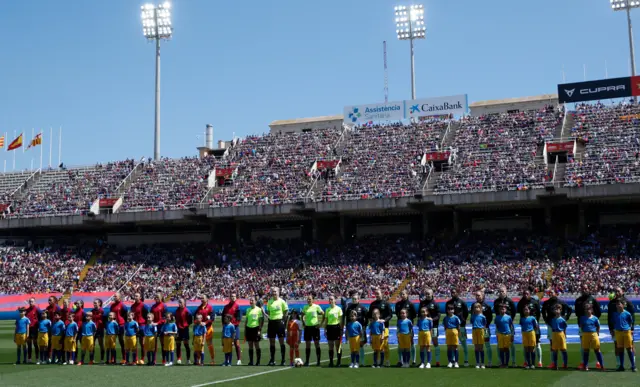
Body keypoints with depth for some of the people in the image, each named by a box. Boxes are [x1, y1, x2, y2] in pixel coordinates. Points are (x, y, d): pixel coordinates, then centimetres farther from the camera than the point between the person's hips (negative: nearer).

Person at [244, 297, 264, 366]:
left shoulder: (258, 309, -3)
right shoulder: (248, 310, 12)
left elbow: (260, 320, -4)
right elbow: (246, 320, 16)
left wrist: (259, 330, -10)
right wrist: (245, 330, 12)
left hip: (256, 328, -4)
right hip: (249, 328, 4)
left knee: (257, 345, 0)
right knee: (250, 346, 6)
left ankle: (258, 361, 6)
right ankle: (251, 361, 10)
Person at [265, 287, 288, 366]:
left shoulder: (281, 301, -2)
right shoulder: (269, 302, 10)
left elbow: (286, 312, 0)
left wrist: (283, 321, -6)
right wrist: (268, 316, 0)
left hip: (279, 322, -4)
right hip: (271, 322, 4)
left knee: (281, 341, -1)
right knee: (271, 342, 6)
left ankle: (283, 360, 4)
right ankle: (272, 360, 13)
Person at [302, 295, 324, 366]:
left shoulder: (316, 306, -3)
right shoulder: (305, 307, 8)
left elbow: (323, 314, -2)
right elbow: (302, 315, 21)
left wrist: (320, 323, -6)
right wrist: (303, 323, 9)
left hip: (315, 327, -3)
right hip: (307, 327, 4)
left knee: (317, 344, -1)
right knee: (307, 345, 5)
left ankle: (318, 361, 4)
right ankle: (307, 361, 9)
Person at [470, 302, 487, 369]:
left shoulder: (482, 316, -3)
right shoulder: (473, 316, 5)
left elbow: (485, 325, 4)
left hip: (481, 331, -3)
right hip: (474, 331, 3)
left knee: (481, 347, 3)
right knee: (476, 348, 6)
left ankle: (482, 363, 10)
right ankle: (477, 363, 12)